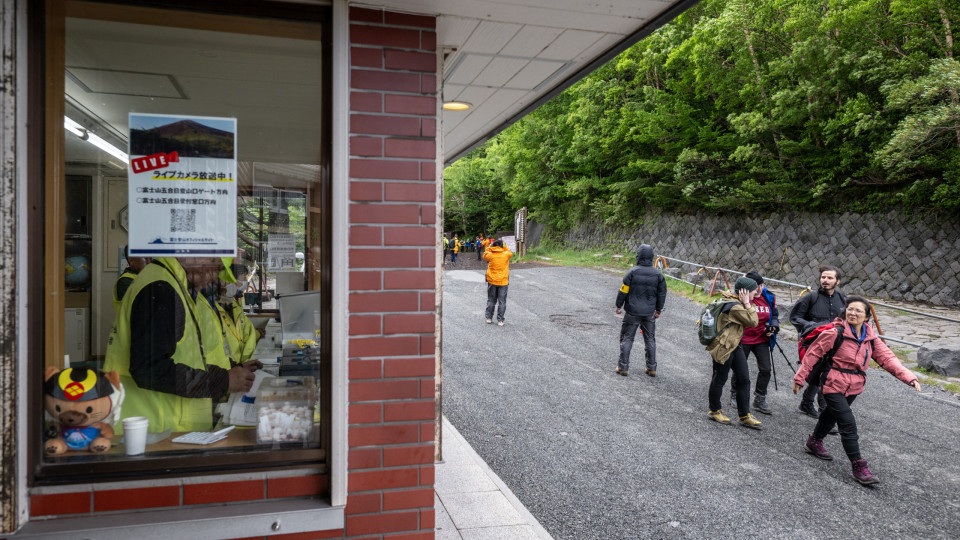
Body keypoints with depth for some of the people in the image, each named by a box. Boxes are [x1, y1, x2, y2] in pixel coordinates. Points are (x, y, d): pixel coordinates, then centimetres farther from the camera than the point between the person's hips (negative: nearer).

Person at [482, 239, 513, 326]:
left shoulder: (490, 255, -8)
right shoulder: (506, 254, -8)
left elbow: (484, 255, 14)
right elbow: (510, 253, 15)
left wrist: (490, 247, 12)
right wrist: (504, 247, 15)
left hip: (492, 281, 1)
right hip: (503, 282, -1)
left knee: (491, 300, 14)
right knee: (502, 302, 4)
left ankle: (489, 318, 18)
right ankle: (500, 320, 4)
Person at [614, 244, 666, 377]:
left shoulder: (632, 272, -11)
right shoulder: (657, 274, -1)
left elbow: (623, 290, -8)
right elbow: (662, 293, 5)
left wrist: (619, 305, 5)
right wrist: (658, 310, 17)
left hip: (633, 312, -3)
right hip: (649, 313, 3)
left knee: (627, 338, 6)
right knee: (650, 339, 14)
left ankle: (623, 367, 7)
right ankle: (652, 368, 18)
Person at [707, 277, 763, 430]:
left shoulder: (735, 301, 7)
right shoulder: (734, 306, -24)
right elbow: (753, 321, -19)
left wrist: (749, 303, 5)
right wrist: (747, 303, -17)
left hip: (734, 345, 10)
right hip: (723, 347, -10)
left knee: (744, 379, 9)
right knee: (720, 379, 7)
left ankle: (745, 416, 16)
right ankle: (714, 411, 26)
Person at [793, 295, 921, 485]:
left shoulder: (871, 338, 1)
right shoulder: (835, 333, -16)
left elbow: (887, 358, -5)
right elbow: (813, 354, -11)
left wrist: (909, 377, -18)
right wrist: (800, 377, -8)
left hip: (854, 387, 6)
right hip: (834, 385, -6)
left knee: (832, 415, 24)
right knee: (848, 423, -13)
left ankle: (814, 442, 47)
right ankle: (858, 466, -8)